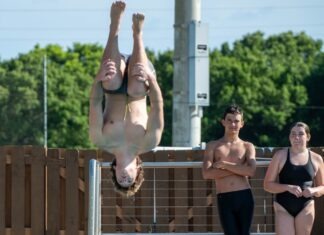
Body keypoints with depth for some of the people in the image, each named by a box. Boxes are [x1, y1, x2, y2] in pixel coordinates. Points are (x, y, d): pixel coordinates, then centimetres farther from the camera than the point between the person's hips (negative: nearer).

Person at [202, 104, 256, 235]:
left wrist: (224, 164, -9)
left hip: (244, 197, 1)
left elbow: (251, 171, -9)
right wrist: (238, 170, -9)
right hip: (224, 199, -1)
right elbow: (206, 174, -7)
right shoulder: (213, 146, 9)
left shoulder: (247, 147, 10)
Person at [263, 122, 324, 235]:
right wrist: (288, 187, -17)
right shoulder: (280, 156, 0)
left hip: (306, 208, 2)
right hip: (283, 208, -2)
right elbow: (267, 184, -1)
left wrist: (313, 190, -9)